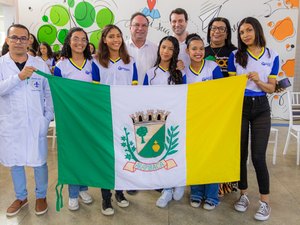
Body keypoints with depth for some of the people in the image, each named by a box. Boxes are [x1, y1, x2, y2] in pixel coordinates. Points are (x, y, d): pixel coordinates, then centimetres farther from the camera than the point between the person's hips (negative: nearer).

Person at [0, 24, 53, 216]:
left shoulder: (40, 64, 0)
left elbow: (50, 92, 3)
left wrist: (48, 117, -2)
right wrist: (19, 77, -26)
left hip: (36, 123, -1)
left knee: (39, 161, 8)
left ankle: (41, 196, 30)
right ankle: (21, 197, 35)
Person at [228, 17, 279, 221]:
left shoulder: (272, 57, 2)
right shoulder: (235, 56, 1)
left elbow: (272, 88, 2)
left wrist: (259, 81, -16)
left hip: (261, 109, 0)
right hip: (239, 107, 1)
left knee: (258, 156, -4)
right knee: (241, 153, 6)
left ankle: (265, 202, 12)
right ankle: (243, 195, 24)